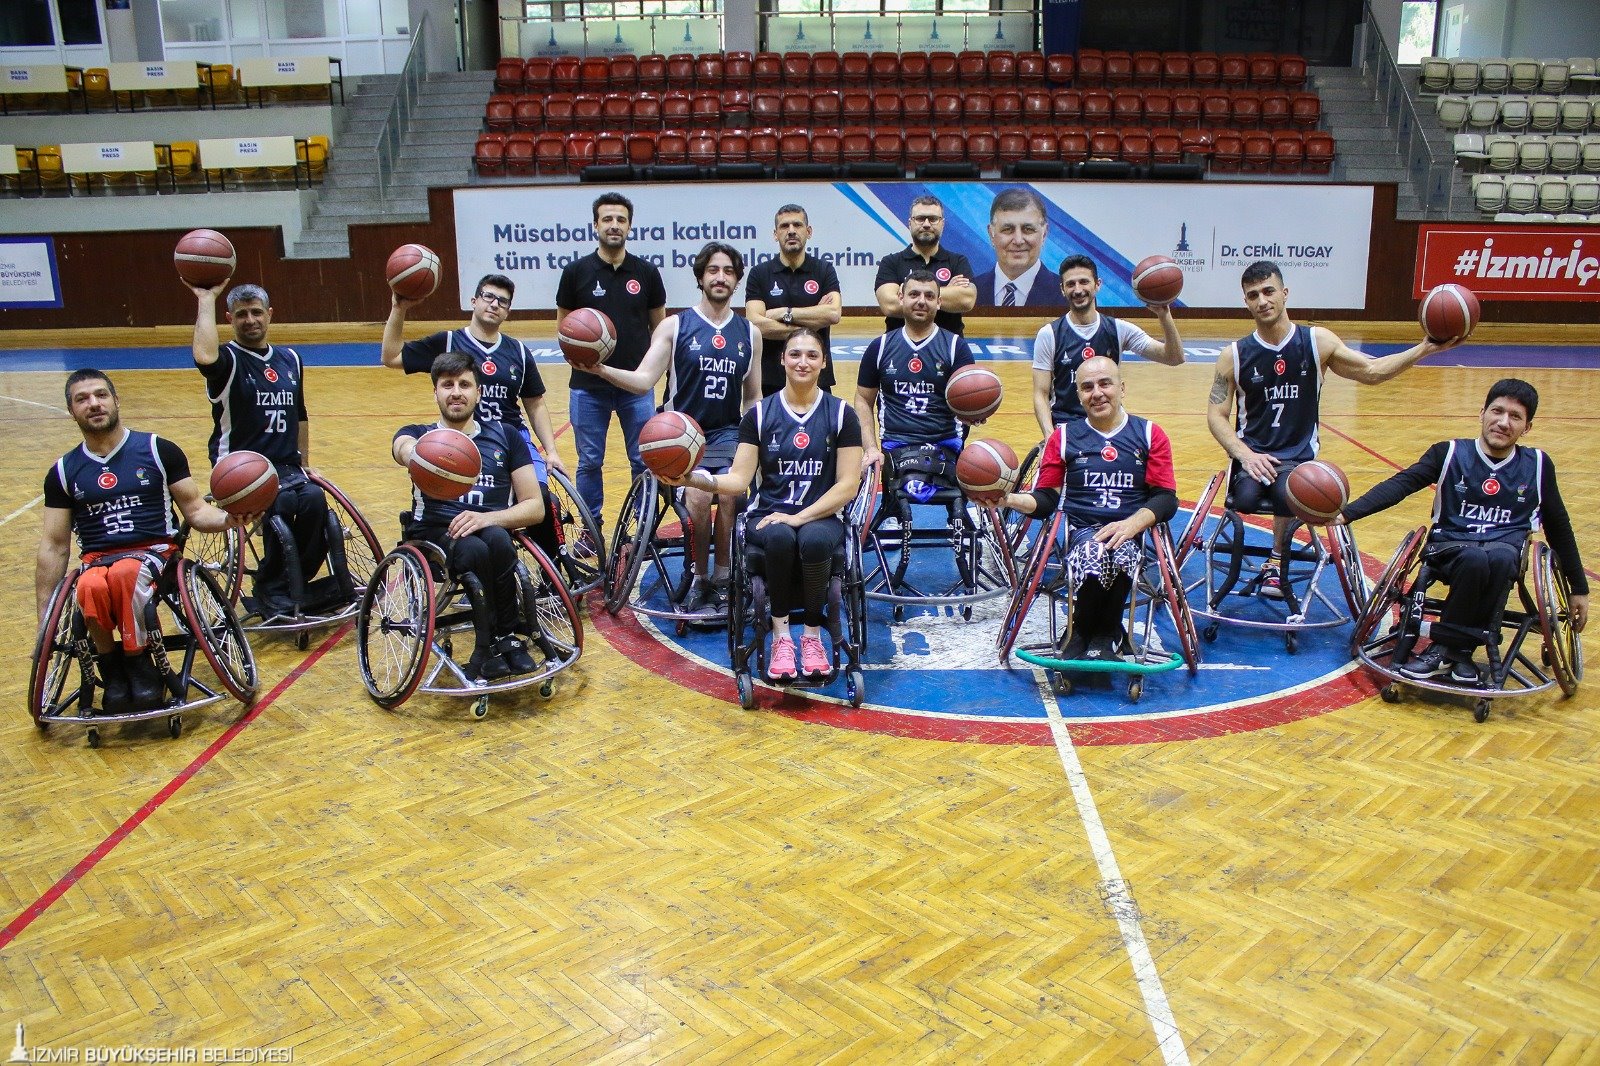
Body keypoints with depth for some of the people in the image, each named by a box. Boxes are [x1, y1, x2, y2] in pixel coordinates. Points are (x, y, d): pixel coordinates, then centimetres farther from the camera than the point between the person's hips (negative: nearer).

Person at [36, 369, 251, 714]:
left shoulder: (158, 450, 6)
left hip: (155, 553, -2)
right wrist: (44, 617, 8)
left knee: (125, 573, -39)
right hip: (96, 561, 2)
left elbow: (194, 510, 7)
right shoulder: (63, 472, 12)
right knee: (91, 587, -37)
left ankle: (140, 664, -18)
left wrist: (227, 519, -17)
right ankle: (111, 667, -12)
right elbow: (54, 546, 13)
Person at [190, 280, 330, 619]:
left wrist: (304, 461, 19)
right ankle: (270, 589, -14)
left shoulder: (290, 359, 14)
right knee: (283, 502, -33)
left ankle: (294, 585, -14)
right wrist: (207, 300, -20)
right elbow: (204, 357, -30)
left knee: (314, 498, -28)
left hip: (286, 468, 4)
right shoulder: (228, 360, -3)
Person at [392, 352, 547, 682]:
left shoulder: (505, 436, 16)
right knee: (474, 550, -35)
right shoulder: (418, 435, 14)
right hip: (434, 536, -1)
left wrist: (487, 519, -13)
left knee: (496, 540, -36)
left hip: (493, 530, 1)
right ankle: (502, 640, -21)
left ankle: (496, 644, -21)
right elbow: (405, 449, -16)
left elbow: (535, 507, 8)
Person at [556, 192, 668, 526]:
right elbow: (562, 323, 8)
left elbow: (659, 326, 9)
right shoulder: (576, 271, 0)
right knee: (589, 462, 9)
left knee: (644, 460, 6)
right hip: (588, 385, 0)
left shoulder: (647, 273, 3)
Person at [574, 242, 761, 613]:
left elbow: (753, 397, 19)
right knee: (698, 498, -28)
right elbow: (643, 381, -7)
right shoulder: (673, 326, 3)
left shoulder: (749, 333, 12)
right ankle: (700, 581, -6)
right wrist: (601, 369, -24)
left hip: (728, 432, 2)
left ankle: (722, 578, -7)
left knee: (730, 494, -26)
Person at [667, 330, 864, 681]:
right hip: (768, 516, 1)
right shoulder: (759, 414, 5)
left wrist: (801, 517, -16)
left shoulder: (841, 414, 2)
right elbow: (738, 479, -2)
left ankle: (812, 636, -14)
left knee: (813, 540, -36)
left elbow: (848, 485, -3)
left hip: (822, 517, 0)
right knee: (779, 537, -36)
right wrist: (692, 478, -21)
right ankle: (781, 637, -19)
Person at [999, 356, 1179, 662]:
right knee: (1094, 557, -37)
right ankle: (1082, 634, -7)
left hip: (1131, 531, 0)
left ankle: (1104, 635, -8)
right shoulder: (1064, 436, 15)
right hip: (1082, 530, 0)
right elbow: (1045, 499, 10)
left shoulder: (1150, 434, 13)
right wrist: (1009, 499, -12)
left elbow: (1166, 498, 4)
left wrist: (1132, 524, -17)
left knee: (1121, 553, -37)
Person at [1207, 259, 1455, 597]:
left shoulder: (1317, 342, 3)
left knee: (1288, 494, -35)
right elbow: (1216, 414, -1)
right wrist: (1245, 454, -16)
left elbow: (1372, 371, 9)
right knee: (1245, 498, -34)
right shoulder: (1235, 355, 0)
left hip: (1298, 456, 0)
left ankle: (1276, 562, -3)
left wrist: (1425, 348, -3)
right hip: (1251, 453, 0)